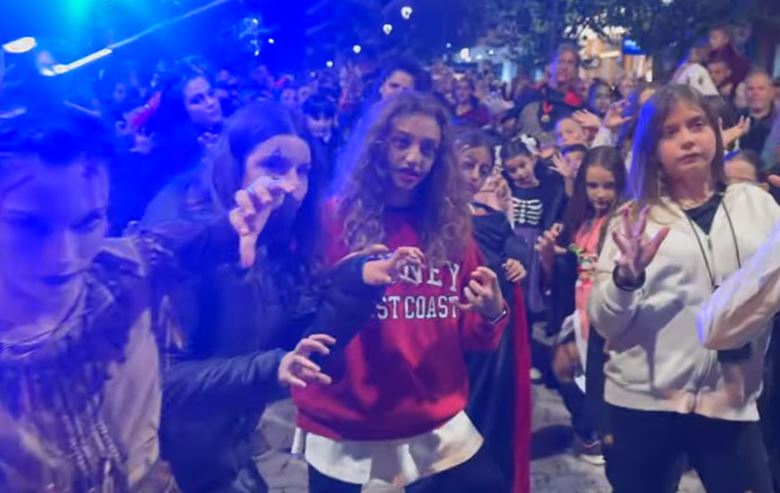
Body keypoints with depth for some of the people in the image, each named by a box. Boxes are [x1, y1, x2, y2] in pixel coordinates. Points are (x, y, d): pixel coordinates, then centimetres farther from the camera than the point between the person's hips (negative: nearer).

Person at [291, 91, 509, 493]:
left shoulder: (452, 227, 3)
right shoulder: (334, 218, -7)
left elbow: (469, 336, 6)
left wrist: (491, 314, -15)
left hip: (438, 424, 3)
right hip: (343, 431, -3)